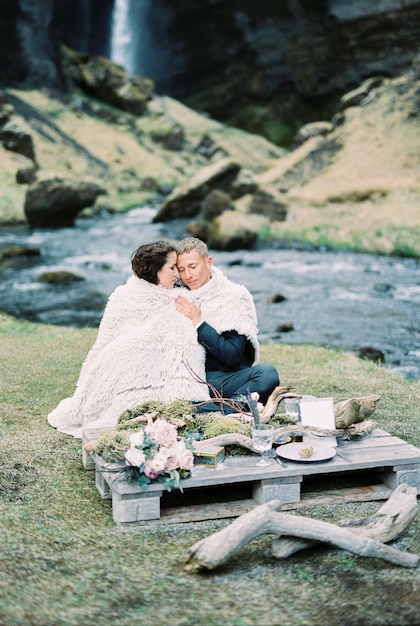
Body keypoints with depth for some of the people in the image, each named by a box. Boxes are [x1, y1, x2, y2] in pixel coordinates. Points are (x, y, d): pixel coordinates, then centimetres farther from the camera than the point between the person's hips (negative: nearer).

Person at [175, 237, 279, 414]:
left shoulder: (234, 296, -2)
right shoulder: (178, 298, 6)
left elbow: (233, 356, -10)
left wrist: (198, 323, -17)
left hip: (231, 378, -1)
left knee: (268, 373, -30)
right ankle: (235, 408, -34)